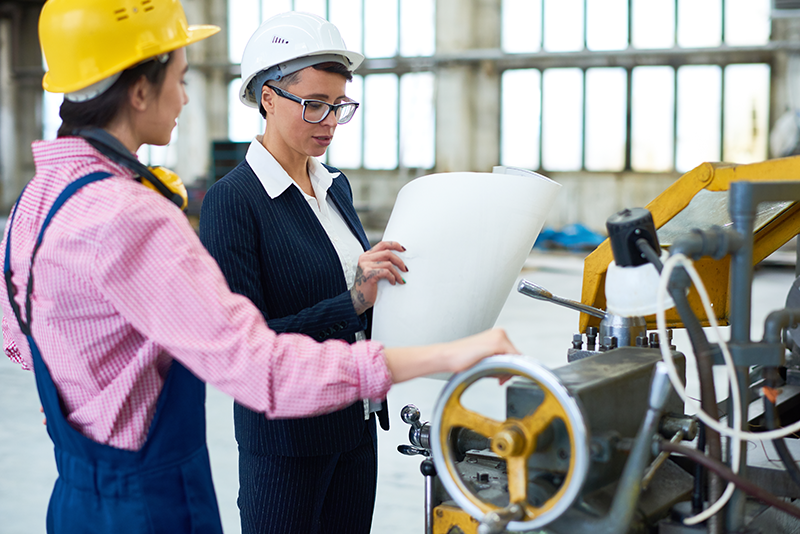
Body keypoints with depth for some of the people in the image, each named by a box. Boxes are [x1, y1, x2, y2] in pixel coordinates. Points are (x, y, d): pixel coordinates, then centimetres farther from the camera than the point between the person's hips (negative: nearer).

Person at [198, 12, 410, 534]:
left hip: (356, 420, 7)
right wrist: (354, 301, -28)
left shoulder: (335, 184, 8)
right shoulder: (232, 200, -15)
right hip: (286, 437, -7)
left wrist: (392, 279, -3)